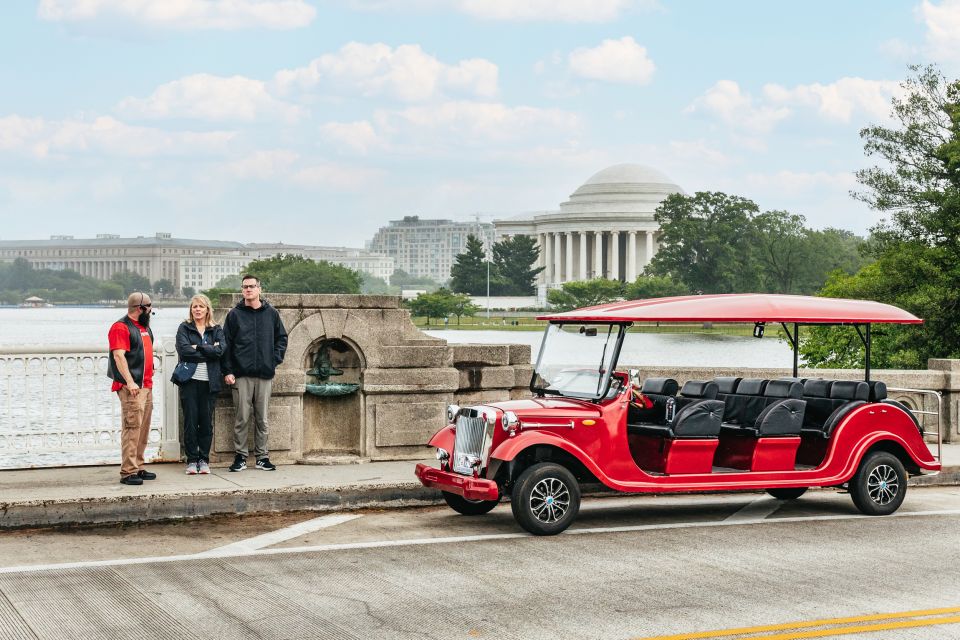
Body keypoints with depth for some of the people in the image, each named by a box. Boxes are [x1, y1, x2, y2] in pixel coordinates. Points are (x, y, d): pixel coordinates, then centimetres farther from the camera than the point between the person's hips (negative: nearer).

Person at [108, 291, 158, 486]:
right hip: (131, 388, -9)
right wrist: (129, 382, -24)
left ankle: (138, 467, 17)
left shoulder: (144, 327, 19)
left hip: (147, 386, 9)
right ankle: (128, 472, -13)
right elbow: (119, 356, -18)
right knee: (131, 429, -12)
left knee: (143, 429, 11)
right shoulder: (121, 327, -10)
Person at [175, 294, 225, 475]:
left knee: (207, 421, 2)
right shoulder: (184, 328, 7)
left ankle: (204, 460, 10)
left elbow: (220, 349, -7)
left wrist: (198, 348, -11)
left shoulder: (216, 330, 12)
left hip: (209, 381, 1)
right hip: (189, 380, -1)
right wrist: (209, 351, -8)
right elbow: (184, 350, -11)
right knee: (190, 421, -2)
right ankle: (192, 460, 5)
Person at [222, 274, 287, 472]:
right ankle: (240, 456, 5)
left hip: (265, 374, 2)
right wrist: (227, 371, -6)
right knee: (242, 418, -2)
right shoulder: (235, 315, 3)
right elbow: (226, 344, 1)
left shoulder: (271, 313, 8)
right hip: (242, 374, -2)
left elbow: (281, 338, 14)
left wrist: (275, 360, 1)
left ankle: (262, 456, 12)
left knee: (262, 419, 6)